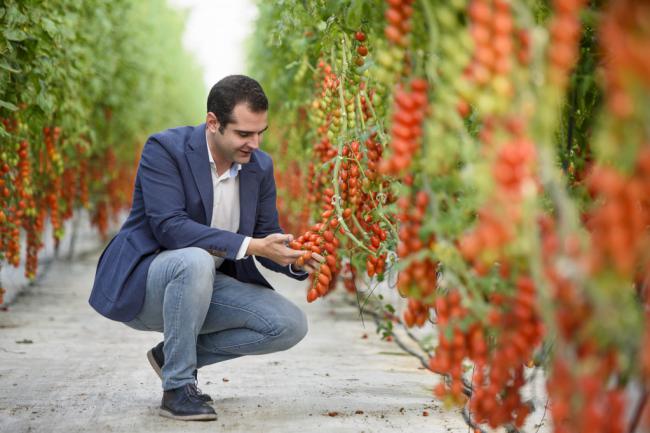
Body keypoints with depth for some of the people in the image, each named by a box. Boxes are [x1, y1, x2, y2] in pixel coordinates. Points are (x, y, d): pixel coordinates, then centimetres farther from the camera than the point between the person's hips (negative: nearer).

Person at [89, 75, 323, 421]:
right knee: (195, 262, -39)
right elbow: (169, 226, -29)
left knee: (291, 325, -11)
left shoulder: (260, 166, 0)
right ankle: (178, 387, -21)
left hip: (206, 287, 6)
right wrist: (250, 246, -35)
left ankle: (174, 353, 6)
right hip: (141, 284, -6)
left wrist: (295, 260, -19)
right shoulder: (165, 149, -18)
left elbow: (266, 236, 5)